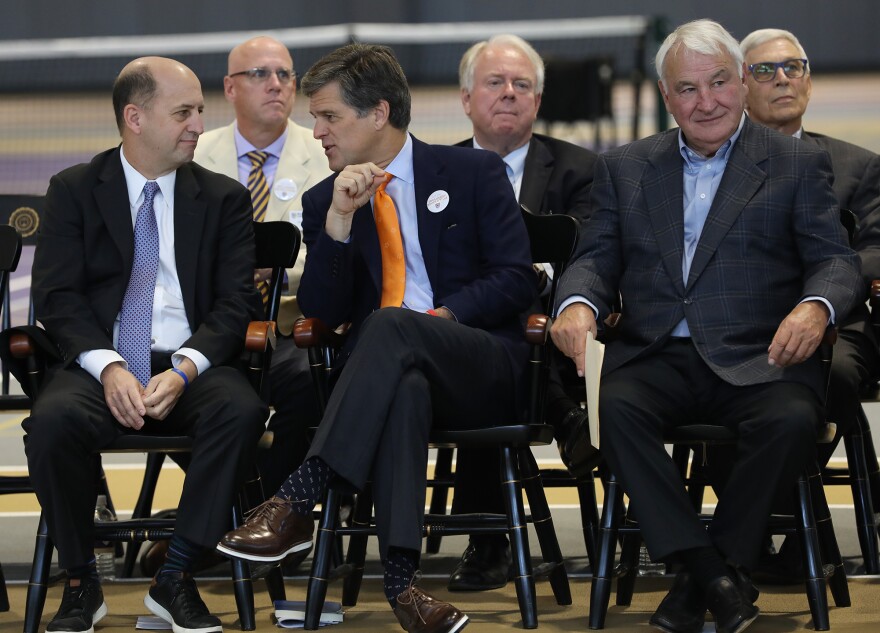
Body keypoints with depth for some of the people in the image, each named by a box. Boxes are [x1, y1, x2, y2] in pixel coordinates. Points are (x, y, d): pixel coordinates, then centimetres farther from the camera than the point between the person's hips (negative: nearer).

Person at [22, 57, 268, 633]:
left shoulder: (224, 198, 12)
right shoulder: (74, 191, 9)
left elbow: (236, 302, 3)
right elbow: (56, 296, 0)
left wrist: (184, 370, -16)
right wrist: (108, 368, -18)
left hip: (191, 364, 1)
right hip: (98, 363, -1)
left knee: (242, 410, -33)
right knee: (54, 420, -34)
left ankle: (176, 579, -20)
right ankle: (81, 585, -15)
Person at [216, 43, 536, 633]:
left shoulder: (474, 173, 8)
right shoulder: (324, 199, 15)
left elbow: (517, 279, 0)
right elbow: (322, 311, 4)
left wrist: (441, 317, -14)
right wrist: (339, 219, -9)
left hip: (482, 369, -1)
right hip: (387, 375, 1)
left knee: (392, 326, -36)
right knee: (403, 385, -40)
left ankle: (297, 501, -45)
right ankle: (400, 577, -51)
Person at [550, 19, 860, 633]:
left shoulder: (799, 163, 11)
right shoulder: (625, 167, 19)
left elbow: (836, 259, 3)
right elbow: (598, 258, 13)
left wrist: (816, 306, -21)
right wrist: (577, 303, -12)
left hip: (755, 359, -2)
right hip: (656, 359, 2)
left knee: (793, 419, -34)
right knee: (610, 406, -32)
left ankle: (702, 578, -20)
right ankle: (712, 572, -29)